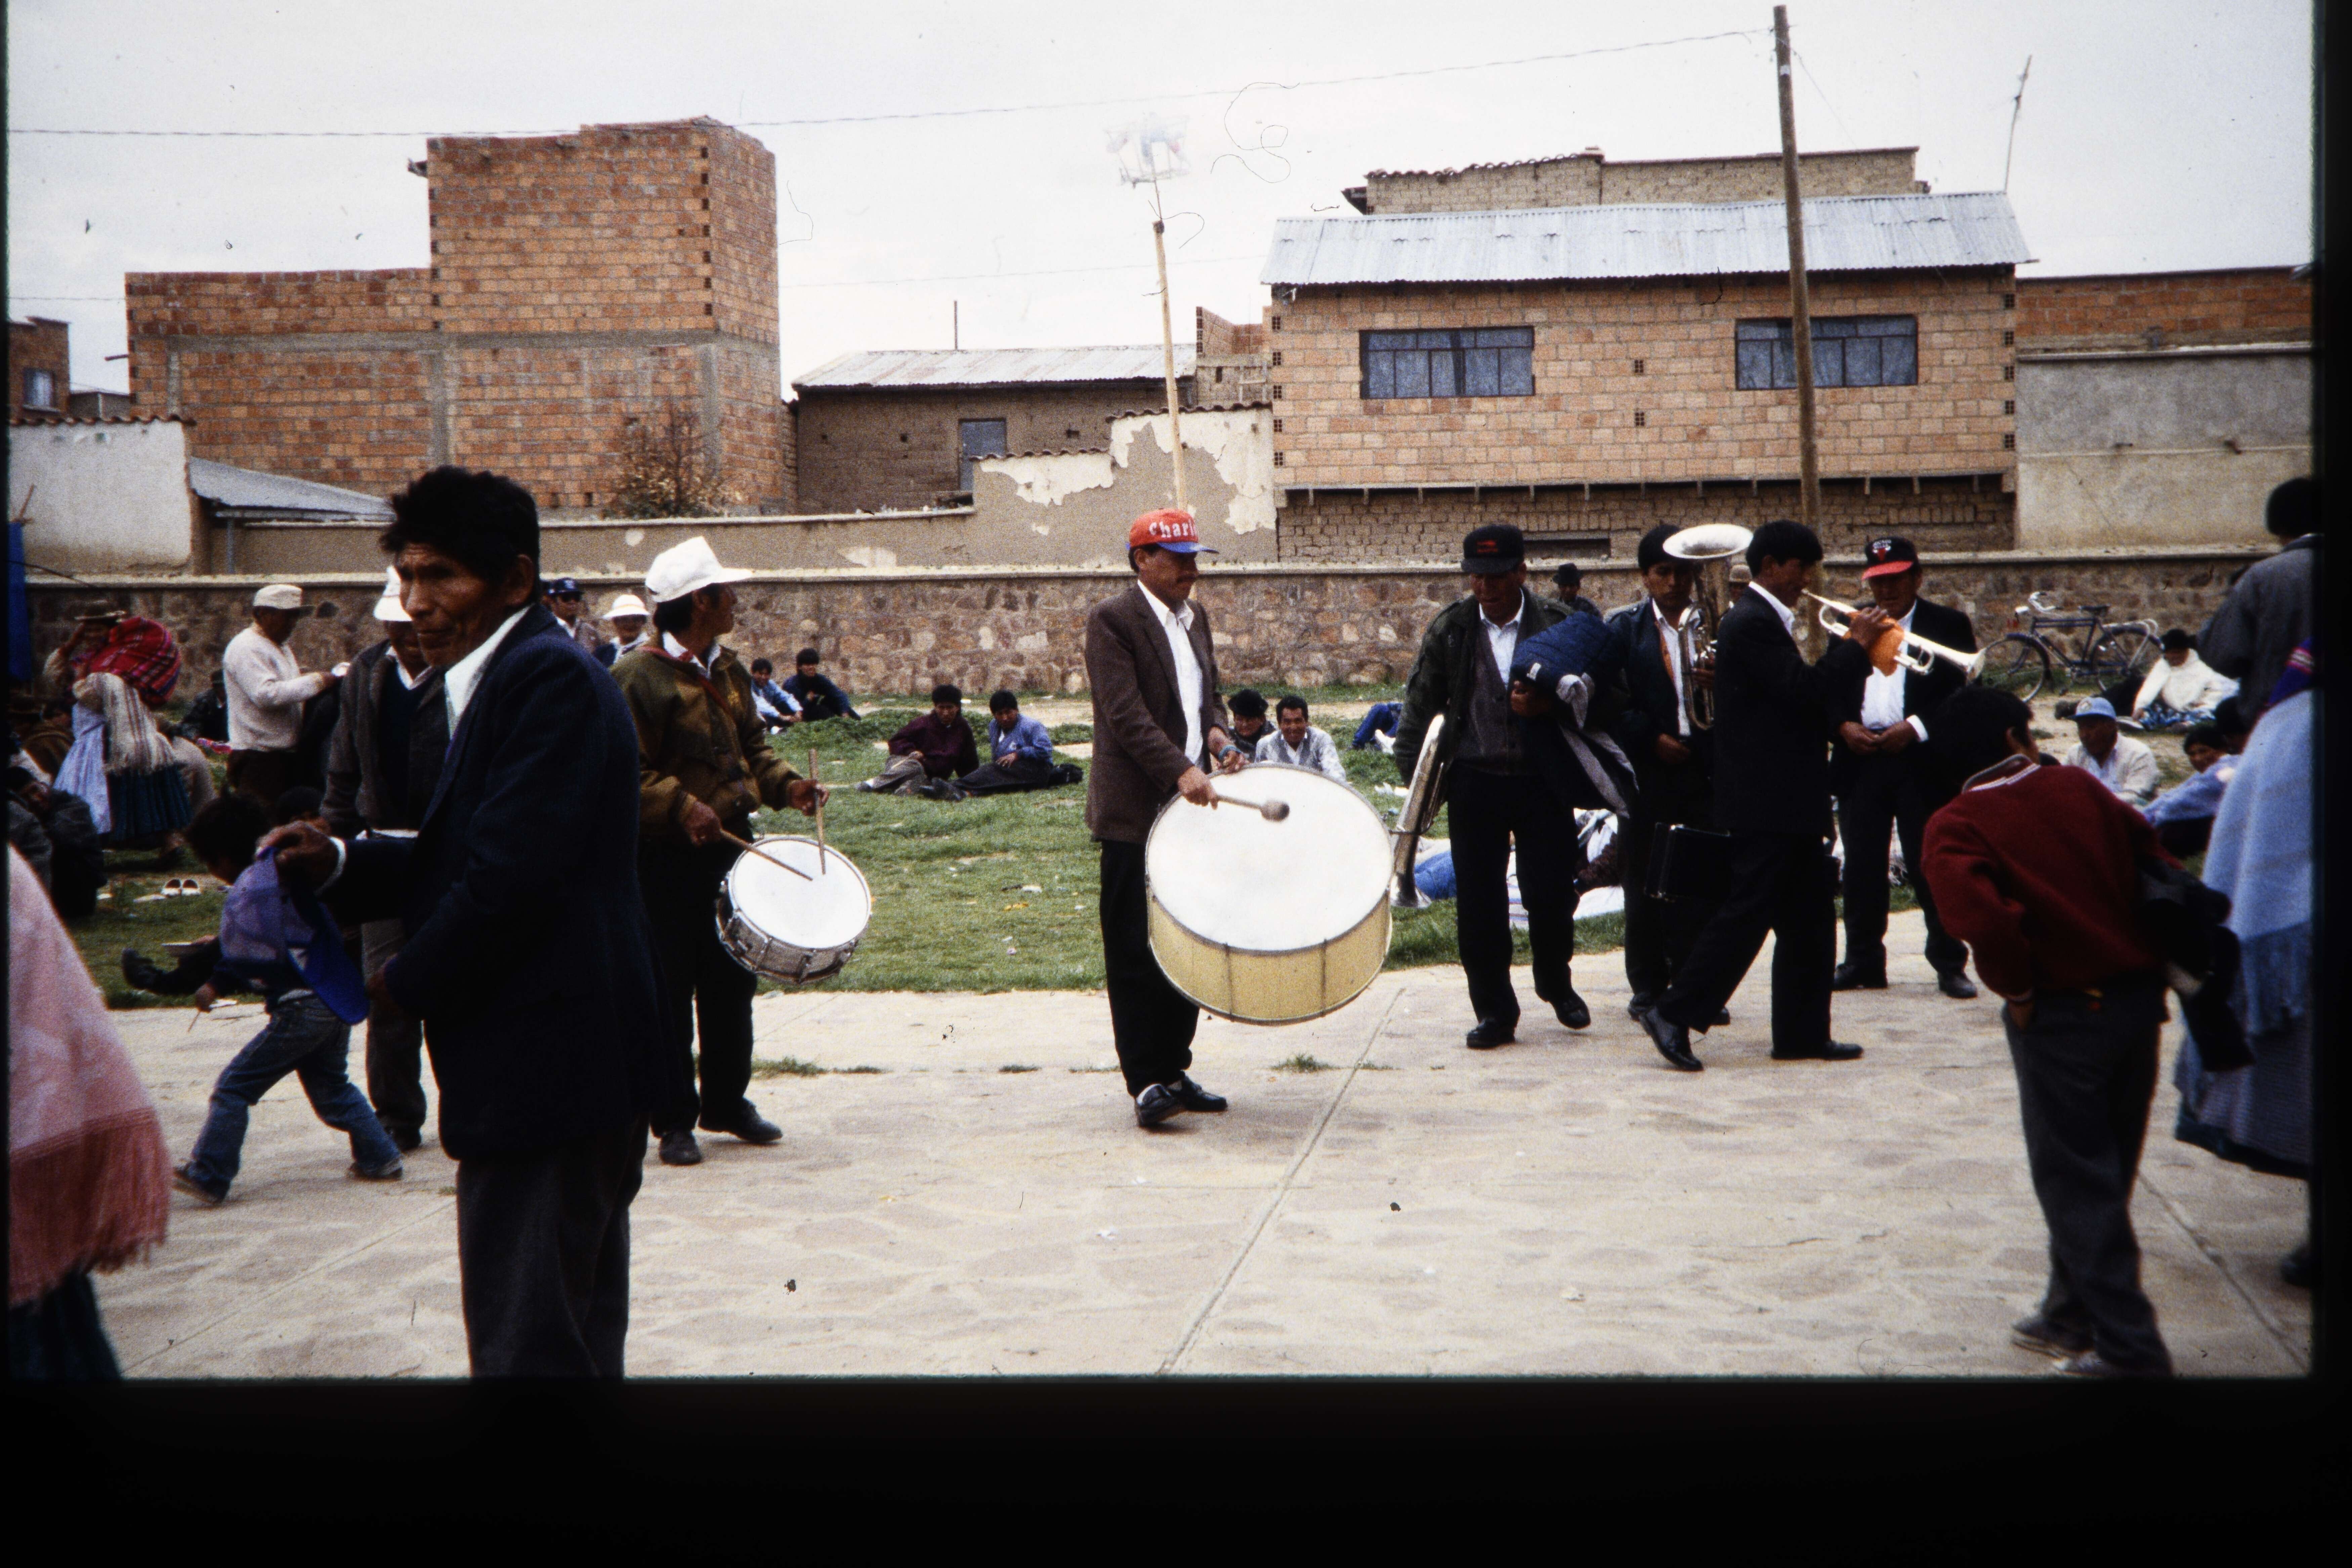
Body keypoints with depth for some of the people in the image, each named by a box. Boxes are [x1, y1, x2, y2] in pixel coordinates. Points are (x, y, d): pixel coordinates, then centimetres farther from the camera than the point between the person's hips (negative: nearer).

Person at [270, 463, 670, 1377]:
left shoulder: (546, 676, -16)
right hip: (574, 1064, 11)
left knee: (526, 1342, -5)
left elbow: (510, 872, -23)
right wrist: (340, 863, 3)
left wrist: (406, 985, -10)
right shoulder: (498, 677, 17)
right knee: (577, 1332, 20)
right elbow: (465, 857, 18)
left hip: (546, 1062, -11)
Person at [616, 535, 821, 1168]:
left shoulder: (729, 669, 11)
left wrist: (785, 785, 3)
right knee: (669, 992, 1)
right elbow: (626, 772, -17)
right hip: (666, 858, -7)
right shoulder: (639, 677, -14)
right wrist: (681, 807, -29)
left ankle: (728, 1103, 28)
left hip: (730, 849, 8)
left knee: (733, 983, 14)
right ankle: (675, 1121, 10)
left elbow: (752, 744, 21)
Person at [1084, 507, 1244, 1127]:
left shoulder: (1196, 617, 16)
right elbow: (1126, 714, -16)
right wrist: (1180, 772, -26)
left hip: (1191, 808, 8)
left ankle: (1175, 1069, 20)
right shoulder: (1111, 619, -7)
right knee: (1136, 952, -4)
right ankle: (1148, 1081, -2)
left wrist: (1218, 733, 1)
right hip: (1136, 813, -7)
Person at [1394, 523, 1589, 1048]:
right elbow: (1421, 705, 6)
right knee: (1479, 904, 1)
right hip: (1475, 783, 1)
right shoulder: (1450, 630, 1)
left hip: (1544, 781, -1)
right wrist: (1415, 775, 1)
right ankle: (1493, 1010, 14)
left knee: (1552, 895, 2)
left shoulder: (1560, 625, -2)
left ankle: (1556, 984, 30)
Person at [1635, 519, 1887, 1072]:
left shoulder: (1768, 621, 18)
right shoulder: (1752, 623, -15)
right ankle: (1674, 1015, -2)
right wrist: (1858, 644, -12)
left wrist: (1851, 646, 7)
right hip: (1765, 803, -11)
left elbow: (1809, 695, 18)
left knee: (1810, 922, 11)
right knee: (1746, 914, -8)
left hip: (1789, 802, 11)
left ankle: (1803, 1034, 16)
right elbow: (1806, 689, -24)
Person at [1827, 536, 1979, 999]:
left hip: (1923, 763, -3)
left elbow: (1966, 693, -3)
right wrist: (1844, 725, -6)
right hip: (1861, 761, 3)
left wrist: (1916, 727, -14)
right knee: (1862, 869, 5)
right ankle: (1863, 962, 14)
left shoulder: (1948, 625, 4)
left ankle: (1950, 965, 6)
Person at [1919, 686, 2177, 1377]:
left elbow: (1978, 914, -27)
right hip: (2138, 995, 6)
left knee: (2076, 1183, 4)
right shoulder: (2075, 787, 6)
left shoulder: (1955, 827, -10)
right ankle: (2072, 1316, 32)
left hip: (2063, 1013, -6)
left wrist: (2018, 989, -11)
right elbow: (2149, 854, 7)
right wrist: (2149, 960, 11)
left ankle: (2129, 1348, 7)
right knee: (2104, 1171, 18)